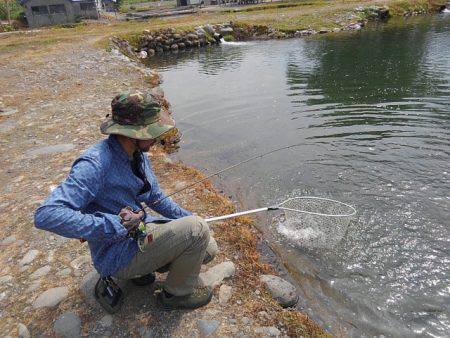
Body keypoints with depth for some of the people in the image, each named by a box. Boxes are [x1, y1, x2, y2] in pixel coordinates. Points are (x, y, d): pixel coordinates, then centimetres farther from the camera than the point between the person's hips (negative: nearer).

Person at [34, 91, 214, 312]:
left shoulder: (137, 154, 0)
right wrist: (114, 225, -34)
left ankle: (142, 267, 16)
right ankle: (176, 293, 6)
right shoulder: (96, 163, -28)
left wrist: (188, 218, 7)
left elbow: (155, 198, 13)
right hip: (119, 256, -8)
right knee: (197, 230, -20)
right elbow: (46, 215, -35)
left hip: (142, 231, 8)